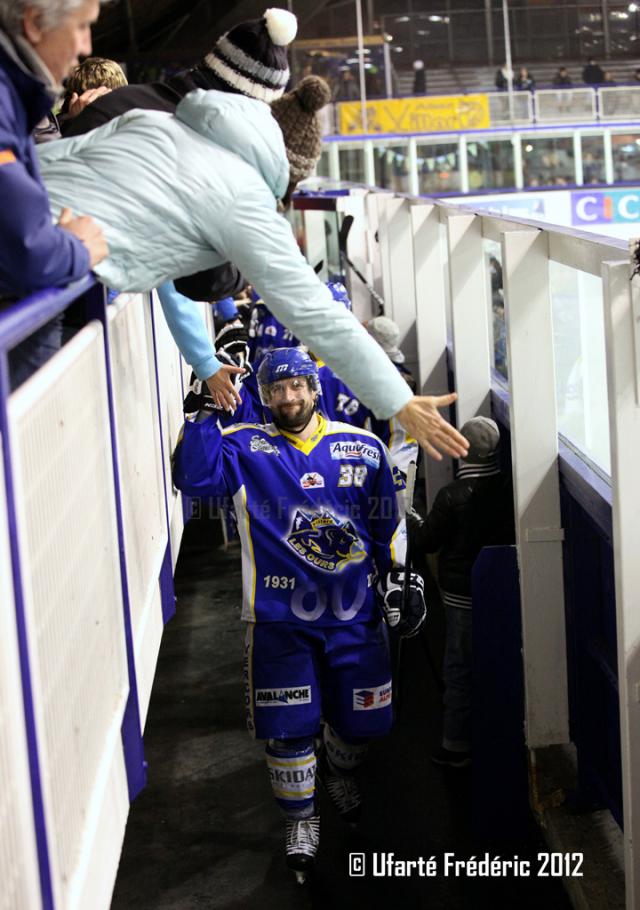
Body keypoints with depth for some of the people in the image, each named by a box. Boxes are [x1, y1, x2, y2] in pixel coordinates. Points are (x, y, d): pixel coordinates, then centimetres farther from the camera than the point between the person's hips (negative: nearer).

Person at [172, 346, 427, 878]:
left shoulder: (363, 448, 5)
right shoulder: (245, 449, -2)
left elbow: (390, 523, 12)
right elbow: (194, 477, -19)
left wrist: (403, 581, 10)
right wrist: (206, 411, -24)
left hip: (355, 613, 2)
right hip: (279, 616, -2)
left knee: (362, 721, 12)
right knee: (290, 728, 3)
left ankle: (338, 770, 47)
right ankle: (302, 818, 27)